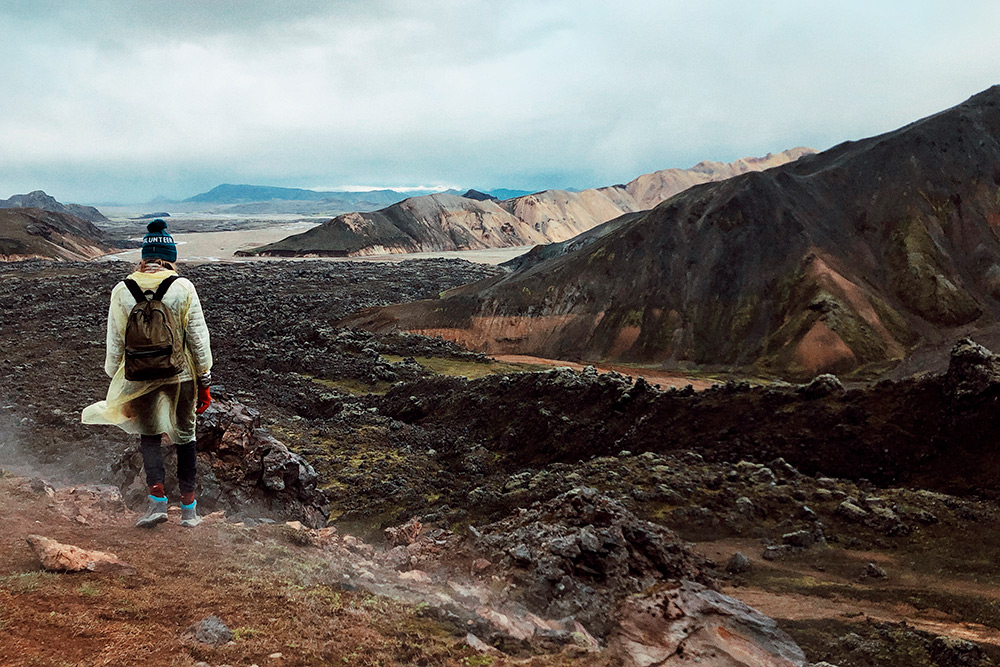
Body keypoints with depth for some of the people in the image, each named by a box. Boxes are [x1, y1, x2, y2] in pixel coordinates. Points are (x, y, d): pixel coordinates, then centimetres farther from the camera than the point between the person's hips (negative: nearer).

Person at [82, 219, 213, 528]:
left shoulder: (121, 291, -4)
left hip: (140, 378, 1)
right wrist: (204, 383, 3)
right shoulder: (183, 288, -8)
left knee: (148, 435, 18)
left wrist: (115, 382, 13)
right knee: (184, 437, 13)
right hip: (181, 376, -1)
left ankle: (157, 499, 3)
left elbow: (115, 344, 2)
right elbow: (199, 340, -6)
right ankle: (188, 509, 17)